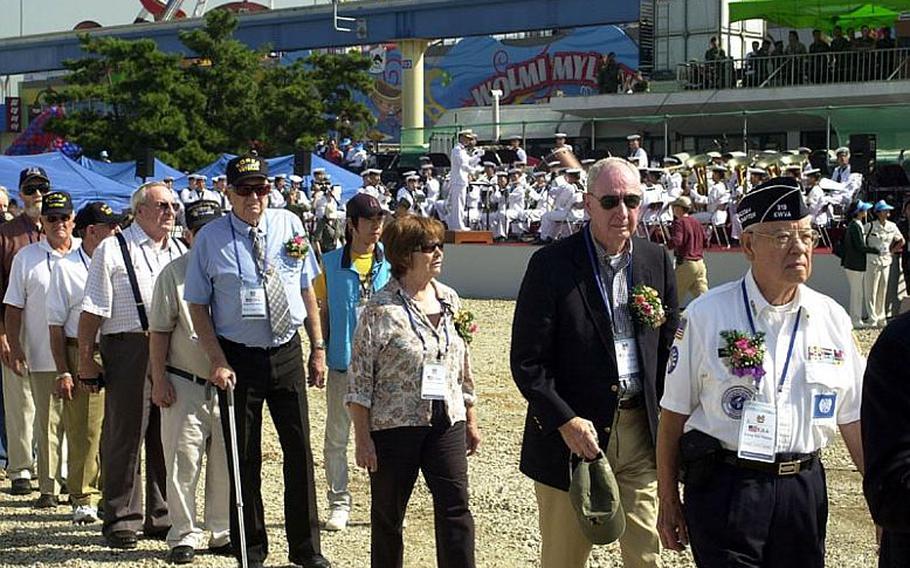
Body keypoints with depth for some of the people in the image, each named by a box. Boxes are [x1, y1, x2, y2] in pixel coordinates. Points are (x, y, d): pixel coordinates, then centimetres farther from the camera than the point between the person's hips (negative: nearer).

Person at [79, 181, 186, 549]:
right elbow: (93, 312, -5)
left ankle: (162, 517, 21)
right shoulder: (112, 250, -2)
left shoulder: (181, 251, 16)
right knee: (125, 435, -1)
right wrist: (85, 360, -9)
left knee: (168, 437, 11)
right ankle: (121, 519, 8)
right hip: (129, 349, -5)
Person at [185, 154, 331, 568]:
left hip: (288, 352, 3)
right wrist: (218, 361, -13)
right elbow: (198, 306, -4)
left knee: (299, 450, 8)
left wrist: (318, 348, 6)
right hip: (239, 358, -3)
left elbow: (307, 290, 9)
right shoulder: (211, 239, -7)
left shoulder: (289, 226, 2)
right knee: (243, 458, 6)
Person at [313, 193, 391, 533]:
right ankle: (339, 503, 17)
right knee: (337, 437, 6)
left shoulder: (391, 260, 1)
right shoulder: (331, 263, 0)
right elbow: (322, 310, 6)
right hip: (343, 363, 0)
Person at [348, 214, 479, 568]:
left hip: (447, 423, 4)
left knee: (455, 508, -3)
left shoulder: (449, 300, 7)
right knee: (388, 514, 8)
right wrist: (363, 438, -11)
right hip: (394, 426, -4)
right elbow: (359, 379, -9)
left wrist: (471, 420, 16)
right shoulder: (382, 309, -10)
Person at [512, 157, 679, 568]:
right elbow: (526, 361, -10)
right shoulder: (550, 265, -9)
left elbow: (669, 345, 13)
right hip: (571, 433, -3)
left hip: (641, 429, 3)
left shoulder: (657, 262, 5)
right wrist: (566, 421, -18)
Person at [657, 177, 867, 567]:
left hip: (803, 488, 4)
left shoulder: (832, 319, 6)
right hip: (724, 487, -3)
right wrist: (668, 502, -1)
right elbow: (673, 413, -1)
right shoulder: (706, 315, -5)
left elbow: (853, 420, 11)